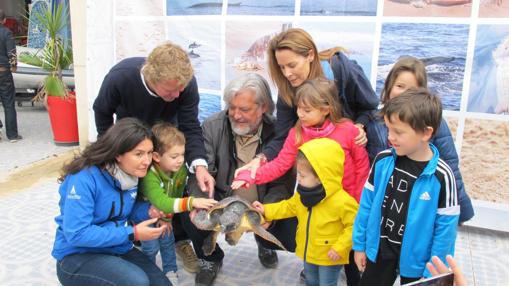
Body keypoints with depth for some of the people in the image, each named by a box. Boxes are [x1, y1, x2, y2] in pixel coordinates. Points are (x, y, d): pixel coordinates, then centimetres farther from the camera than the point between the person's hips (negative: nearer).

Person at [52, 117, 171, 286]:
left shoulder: (132, 174, -2)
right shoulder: (84, 178, -25)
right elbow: (76, 234, -28)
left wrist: (149, 211, -11)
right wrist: (132, 234, -27)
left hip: (116, 249, 7)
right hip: (77, 255, -7)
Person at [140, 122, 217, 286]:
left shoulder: (181, 169, -24)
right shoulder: (150, 176, -40)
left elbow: (178, 193, -8)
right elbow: (160, 202, -51)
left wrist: (168, 215, -17)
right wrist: (191, 202, -61)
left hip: (167, 216, 4)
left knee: (168, 242, 13)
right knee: (151, 247, 0)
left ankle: (170, 272, 33)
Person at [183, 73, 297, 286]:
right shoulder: (212, 126, -9)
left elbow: (283, 182, -12)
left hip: (263, 207, 0)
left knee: (291, 234, -19)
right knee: (193, 217, -25)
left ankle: (265, 243, 24)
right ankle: (211, 259, 12)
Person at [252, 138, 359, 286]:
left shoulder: (342, 201, -31)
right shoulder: (303, 194, -7)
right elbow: (289, 207, 9)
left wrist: (340, 248, -23)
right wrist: (266, 210, 3)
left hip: (329, 257, -7)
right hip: (309, 252, 7)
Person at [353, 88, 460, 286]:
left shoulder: (441, 177, -20)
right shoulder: (383, 161, -12)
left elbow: (445, 228, -13)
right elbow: (367, 203, -2)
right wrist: (359, 244, 2)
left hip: (415, 259, -2)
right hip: (379, 249, 3)